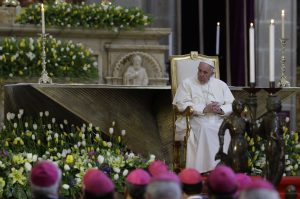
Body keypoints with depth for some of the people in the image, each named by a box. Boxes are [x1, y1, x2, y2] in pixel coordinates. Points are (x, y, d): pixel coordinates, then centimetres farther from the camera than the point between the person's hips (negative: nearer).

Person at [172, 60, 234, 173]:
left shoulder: (221, 85, 18)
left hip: (218, 121, 3)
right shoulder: (187, 83, 9)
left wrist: (221, 110, -12)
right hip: (195, 120, -3)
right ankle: (205, 168, -37)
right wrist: (204, 109, -13)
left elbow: (231, 105, 11)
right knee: (204, 130, -36)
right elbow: (182, 105, -5)